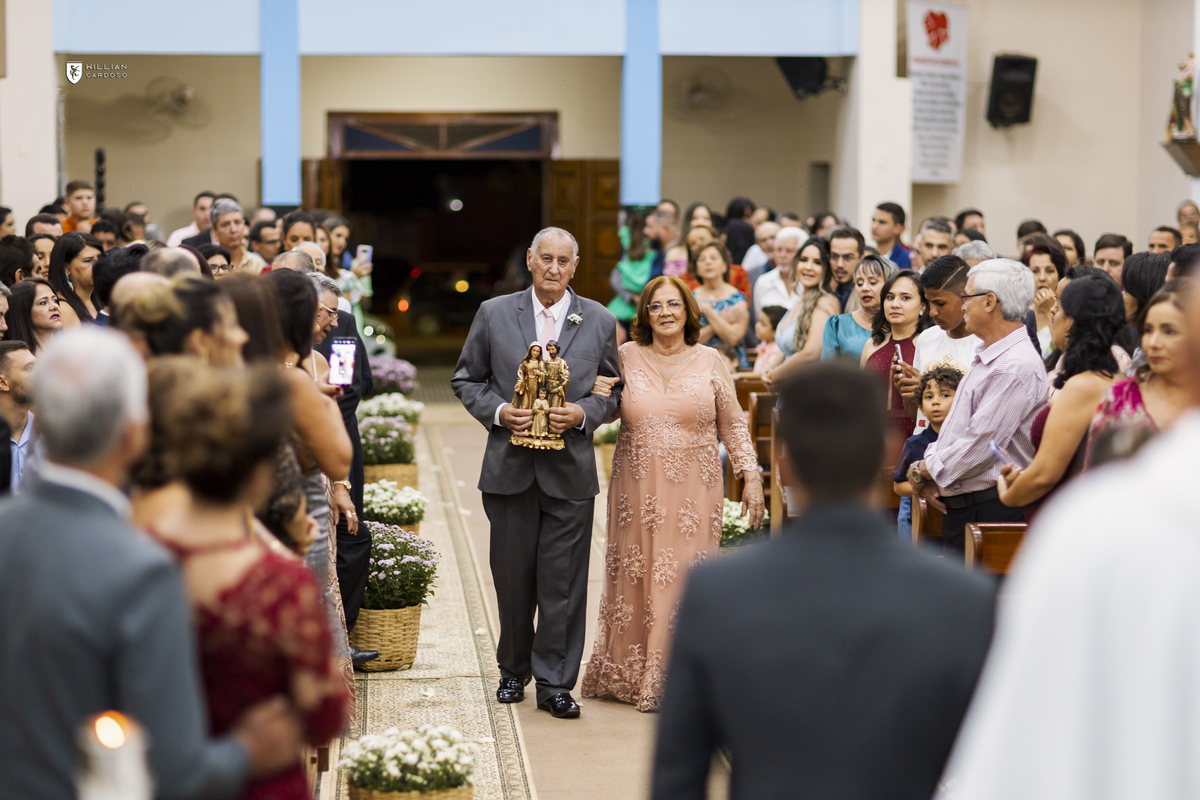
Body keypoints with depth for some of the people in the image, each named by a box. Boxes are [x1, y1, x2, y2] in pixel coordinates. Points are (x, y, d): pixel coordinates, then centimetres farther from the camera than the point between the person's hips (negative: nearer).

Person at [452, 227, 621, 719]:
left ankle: (554, 683, 9)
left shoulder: (599, 321, 5)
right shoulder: (494, 314, 4)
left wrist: (583, 414, -10)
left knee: (563, 583, 0)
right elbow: (466, 379, 10)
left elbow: (613, 390, 10)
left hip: (571, 470, 0)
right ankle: (514, 671, 26)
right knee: (512, 579, 8)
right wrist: (498, 411, -8)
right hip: (510, 469, 0)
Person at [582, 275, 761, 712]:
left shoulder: (709, 361, 4)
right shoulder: (626, 357, 4)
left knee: (684, 581, -3)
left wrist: (751, 477, 1)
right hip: (638, 490, 1)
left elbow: (732, 425, 8)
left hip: (694, 492, -1)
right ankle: (629, 675, 16)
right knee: (634, 580, 4)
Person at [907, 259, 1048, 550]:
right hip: (959, 504, 10)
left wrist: (924, 471, -9)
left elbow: (979, 446, -21)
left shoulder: (1017, 368, -18)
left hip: (988, 509, -10)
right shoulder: (984, 358, 16)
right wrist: (928, 468, 4)